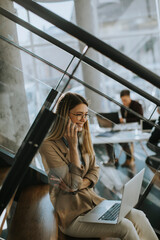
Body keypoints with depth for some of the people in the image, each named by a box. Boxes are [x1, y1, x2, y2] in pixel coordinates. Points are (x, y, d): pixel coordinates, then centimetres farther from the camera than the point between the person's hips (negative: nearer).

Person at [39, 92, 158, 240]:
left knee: (138, 216, -11)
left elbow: (94, 171, 9)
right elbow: (72, 184, -17)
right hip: (71, 215, -7)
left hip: (92, 201, 7)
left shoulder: (83, 138, 8)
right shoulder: (49, 146, -15)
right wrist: (73, 146, -19)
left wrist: (79, 185, -11)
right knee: (125, 226, -22)